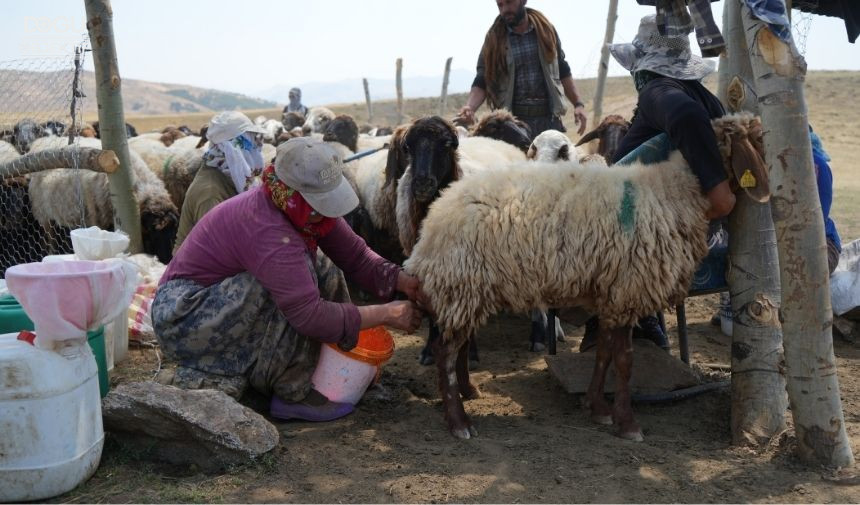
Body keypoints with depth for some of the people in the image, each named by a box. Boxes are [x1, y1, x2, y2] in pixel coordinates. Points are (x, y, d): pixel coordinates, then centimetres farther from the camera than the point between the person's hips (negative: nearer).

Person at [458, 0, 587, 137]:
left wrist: (578, 103, 7)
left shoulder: (546, 30, 10)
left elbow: (563, 71, 17)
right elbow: (481, 83, 1)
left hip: (549, 119, 2)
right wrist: (470, 107, -18)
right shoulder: (494, 40, 3)